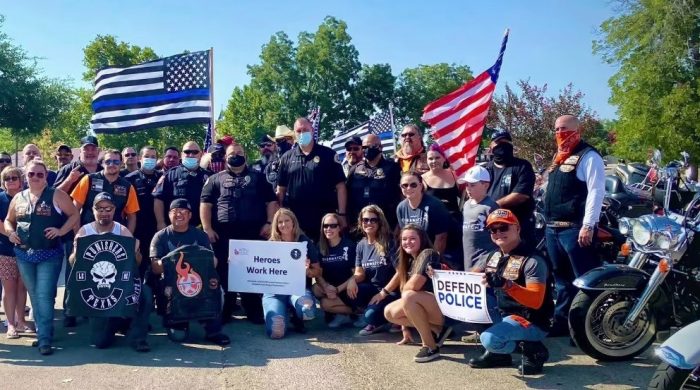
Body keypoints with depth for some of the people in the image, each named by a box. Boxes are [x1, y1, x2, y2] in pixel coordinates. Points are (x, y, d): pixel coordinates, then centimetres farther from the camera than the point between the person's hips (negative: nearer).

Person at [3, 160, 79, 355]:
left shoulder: (56, 195, -3)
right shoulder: (18, 198, 10)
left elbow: (74, 214, -3)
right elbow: (9, 220, 21)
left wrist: (61, 231, -15)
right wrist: (10, 232, 1)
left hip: (49, 255, -5)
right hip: (24, 255, 5)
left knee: (44, 296, -11)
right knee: (34, 297, 13)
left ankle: (45, 339, -6)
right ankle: (41, 333, 25)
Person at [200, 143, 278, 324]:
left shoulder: (257, 177, 13)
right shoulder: (216, 179, 12)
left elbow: (271, 202, 8)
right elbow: (205, 204, 4)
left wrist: (269, 223, -4)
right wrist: (207, 229, -6)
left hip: (253, 233, 0)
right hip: (224, 234, 0)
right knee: (224, 272, 2)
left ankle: (254, 311, 11)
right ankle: (223, 312, 12)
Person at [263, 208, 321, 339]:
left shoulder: (305, 242, 6)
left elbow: (318, 272, 7)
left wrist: (307, 271, -14)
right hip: (275, 289, 0)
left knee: (308, 310, -37)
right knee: (276, 332, -26)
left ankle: (296, 318, 3)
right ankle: (284, 312, 12)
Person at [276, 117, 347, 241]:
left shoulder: (328, 154, 2)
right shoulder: (287, 158, 10)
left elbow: (340, 186, -1)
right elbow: (281, 189, 12)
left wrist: (341, 215, -7)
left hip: (324, 218, -2)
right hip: (294, 220, 2)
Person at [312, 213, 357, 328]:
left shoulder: (350, 245, -7)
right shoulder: (320, 247, 4)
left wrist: (338, 289, -18)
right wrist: (326, 287, -23)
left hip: (346, 289, -4)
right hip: (329, 288, 4)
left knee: (325, 303, -28)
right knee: (316, 289, -27)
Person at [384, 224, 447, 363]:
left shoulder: (428, 254, -15)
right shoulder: (409, 260, 10)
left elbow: (414, 285, -27)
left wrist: (403, 292, -2)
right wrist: (405, 329, 8)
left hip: (443, 307, -9)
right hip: (424, 308, 9)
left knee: (409, 297, -31)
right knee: (389, 312, -2)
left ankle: (431, 347, -21)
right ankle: (436, 330, 2)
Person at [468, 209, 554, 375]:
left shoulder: (532, 260, -18)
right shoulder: (492, 256, 7)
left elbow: (536, 301, -28)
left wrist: (506, 284, -42)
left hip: (531, 322, -9)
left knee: (490, 339, -30)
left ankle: (533, 350, -3)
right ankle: (497, 352, 7)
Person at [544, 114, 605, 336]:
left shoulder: (588, 156, -8)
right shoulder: (559, 157, 20)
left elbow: (596, 191, -16)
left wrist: (588, 225, -22)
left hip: (575, 228, -9)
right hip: (552, 227, 9)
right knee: (561, 279, 16)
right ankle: (561, 322, 24)